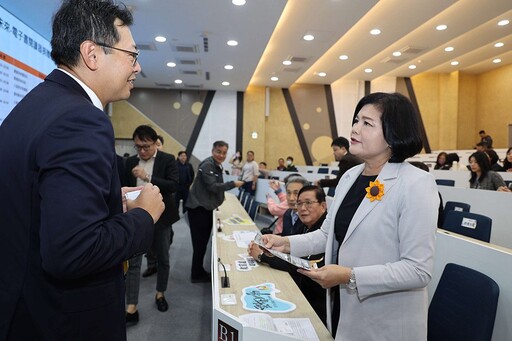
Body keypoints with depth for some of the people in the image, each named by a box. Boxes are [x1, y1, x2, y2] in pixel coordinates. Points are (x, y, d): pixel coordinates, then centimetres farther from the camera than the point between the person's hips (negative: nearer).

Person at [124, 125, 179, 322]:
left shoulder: (168, 160, -6)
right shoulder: (131, 162, 6)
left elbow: (174, 185, -18)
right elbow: (126, 187, 15)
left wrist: (148, 177, -25)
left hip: (160, 218, -2)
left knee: (162, 259, 13)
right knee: (133, 262, 0)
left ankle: (160, 294, 34)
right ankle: (131, 308, 7)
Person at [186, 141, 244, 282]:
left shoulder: (217, 166, 16)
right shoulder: (207, 165, -16)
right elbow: (212, 186, -23)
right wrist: (233, 184, -19)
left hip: (207, 208, 10)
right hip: (198, 208, -10)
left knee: (203, 242, 15)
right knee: (200, 242, -3)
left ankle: (199, 271, 26)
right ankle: (196, 274, 9)